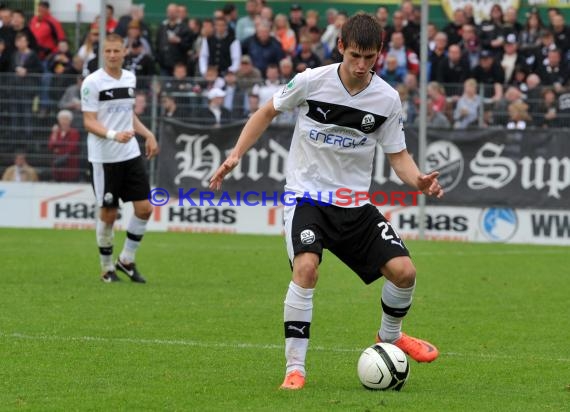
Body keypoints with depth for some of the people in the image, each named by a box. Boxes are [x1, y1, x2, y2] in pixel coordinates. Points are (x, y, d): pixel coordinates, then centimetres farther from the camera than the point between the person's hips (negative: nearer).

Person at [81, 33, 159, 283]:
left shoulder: (130, 78, 10)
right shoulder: (92, 82, -10)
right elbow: (89, 122, -13)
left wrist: (147, 135, 13)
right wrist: (113, 135, -28)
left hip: (131, 154, 6)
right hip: (104, 158, -6)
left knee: (144, 208, -1)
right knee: (108, 214, 0)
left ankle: (126, 260, 15)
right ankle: (107, 267, 15)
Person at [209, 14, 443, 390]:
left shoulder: (387, 99, -5)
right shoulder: (311, 81, -11)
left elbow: (398, 155, 4)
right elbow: (268, 112, 6)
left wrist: (419, 181, -16)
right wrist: (235, 155, -2)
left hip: (355, 204, 3)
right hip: (307, 194, -3)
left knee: (404, 271, -8)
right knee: (306, 267, -28)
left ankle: (390, 337, 25)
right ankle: (295, 368, -19)